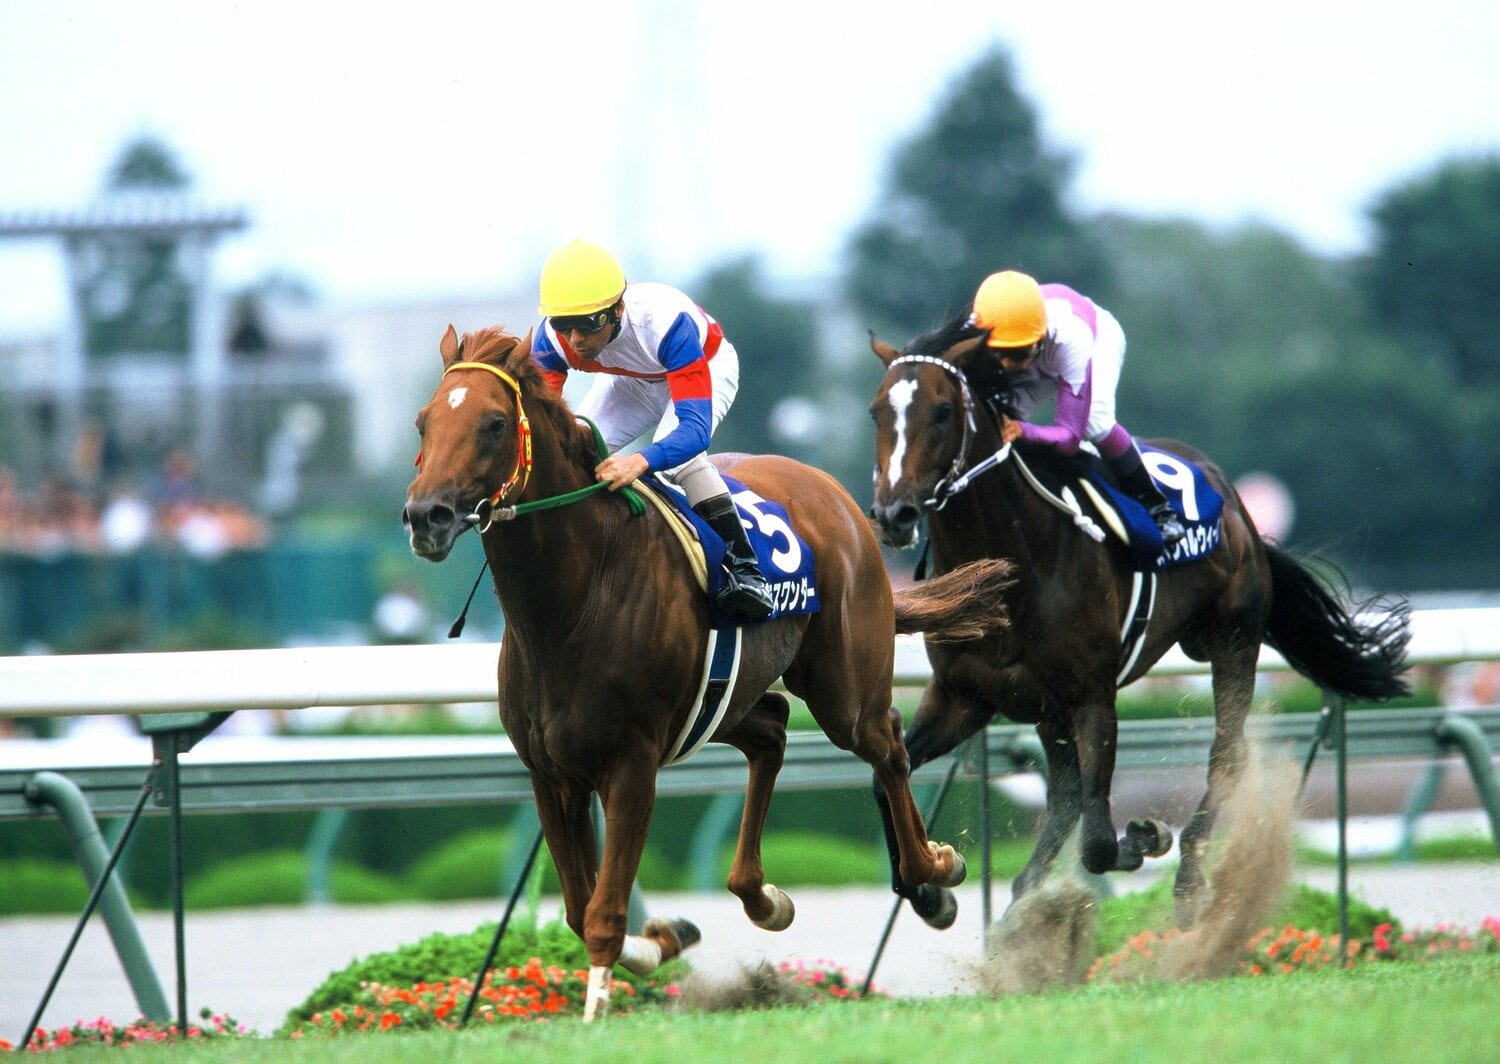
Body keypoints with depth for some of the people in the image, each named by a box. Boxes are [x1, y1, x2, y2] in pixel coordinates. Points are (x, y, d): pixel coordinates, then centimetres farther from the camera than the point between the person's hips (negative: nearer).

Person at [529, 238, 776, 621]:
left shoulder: (664, 321, -45)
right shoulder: (554, 338, -31)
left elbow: (695, 429, -50)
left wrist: (640, 461, -70)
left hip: (709, 368, -5)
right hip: (633, 381, 5)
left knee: (675, 453, -33)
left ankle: (744, 567, -27)